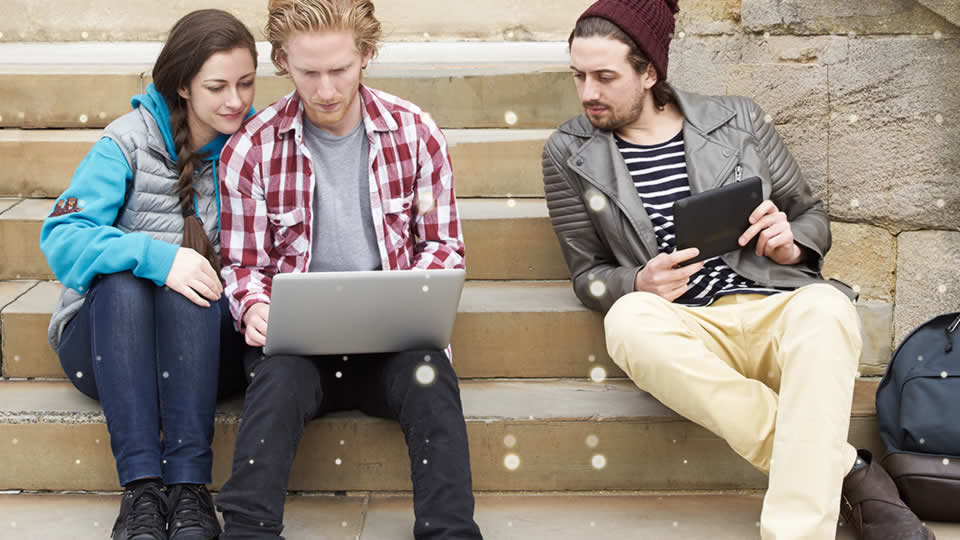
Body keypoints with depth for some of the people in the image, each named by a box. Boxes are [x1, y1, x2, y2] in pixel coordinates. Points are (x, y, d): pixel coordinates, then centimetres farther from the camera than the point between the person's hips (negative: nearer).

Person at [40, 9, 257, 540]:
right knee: (122, 280, -33)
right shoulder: (128, 143, -4)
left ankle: (189, 485, -35)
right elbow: (61, 239, -16)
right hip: (105, 340, -1)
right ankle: (141, 486, -36)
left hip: (203, 348, 1)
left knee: (189, 286, -31)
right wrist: (155, 256, -32)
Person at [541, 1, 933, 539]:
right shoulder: (569, 154, 10)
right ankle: (845, 470, -27)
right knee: (627, 320, -36)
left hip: (778, 306, 0)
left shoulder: (739, 119, 11)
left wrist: (790, 247, -5)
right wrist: (639, 284, -10)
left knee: (826, 306, -36)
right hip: (684, 327, 0)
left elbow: (813, 215, 20)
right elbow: (588, 274, 13)